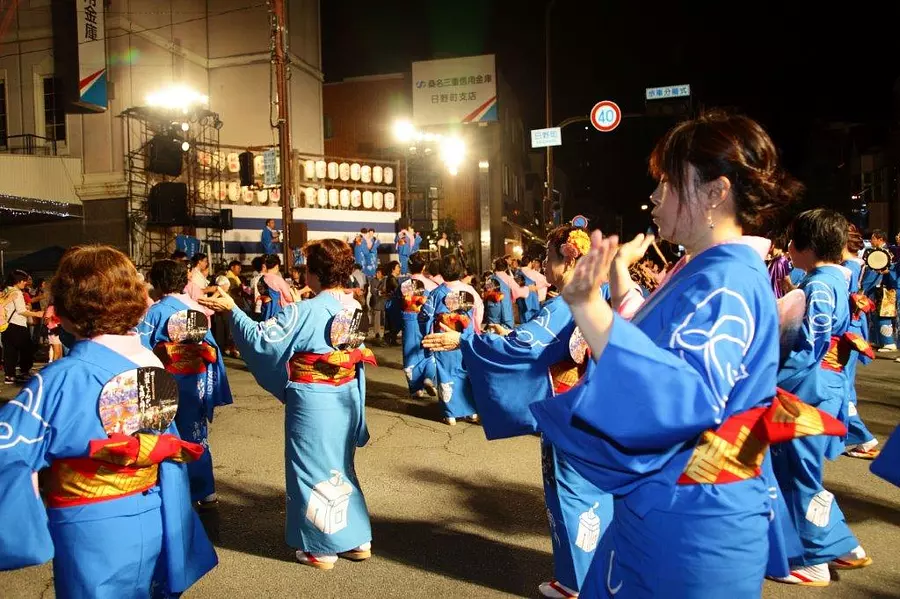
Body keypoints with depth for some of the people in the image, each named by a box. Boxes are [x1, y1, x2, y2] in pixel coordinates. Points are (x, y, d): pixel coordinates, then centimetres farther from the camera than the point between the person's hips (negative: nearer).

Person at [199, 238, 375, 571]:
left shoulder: (304, 311, -20)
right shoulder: (354, 306, 0)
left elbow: (261, 338, -16)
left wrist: (232, 309, -7)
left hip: (313, 402, -7)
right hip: (347, 396, 7)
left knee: (313, 468, 9)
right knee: (338, 466, 20)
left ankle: (322, 548, 21)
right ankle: (357, 539, 28)